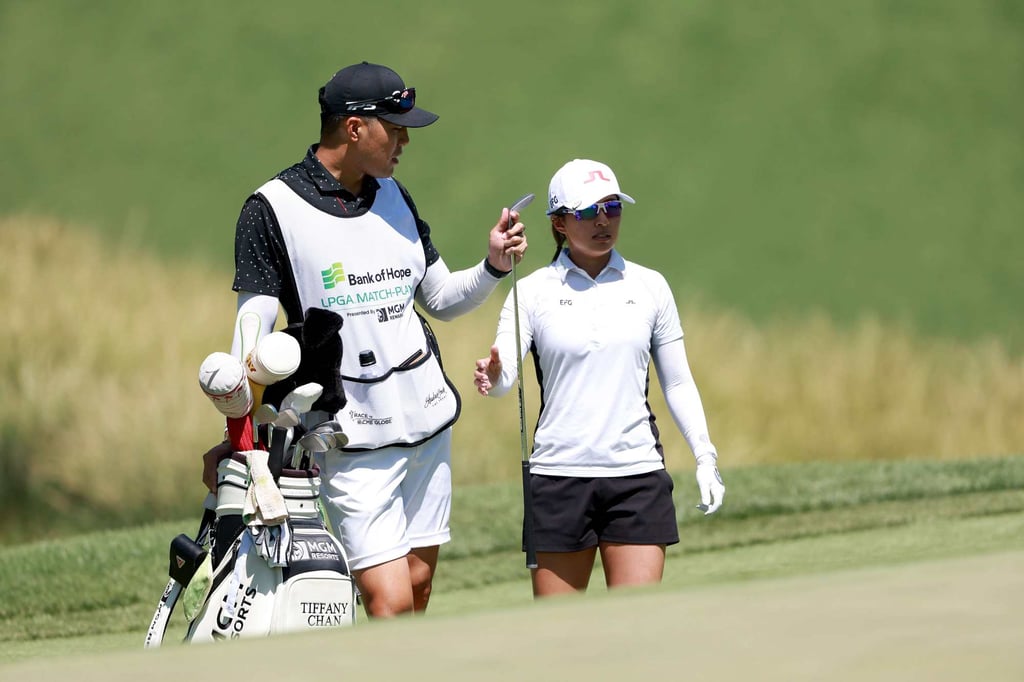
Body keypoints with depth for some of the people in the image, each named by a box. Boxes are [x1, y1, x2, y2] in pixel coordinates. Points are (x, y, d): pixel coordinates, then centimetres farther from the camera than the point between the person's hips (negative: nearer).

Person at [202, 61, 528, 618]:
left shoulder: (393, 197, 12)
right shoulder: (273, 208, -7)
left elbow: (440, 299, 20)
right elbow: (253, 329, -8)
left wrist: (494, 265, 1)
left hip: (428, 420, 6)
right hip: (352, 436, -6)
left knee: (418, 589, 6)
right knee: (389, 602, -15)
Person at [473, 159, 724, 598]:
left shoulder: (649, 287, 8)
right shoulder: (533, 292, 2)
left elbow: (678, 384, 14)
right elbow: (503, 374, -10)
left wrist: (705, 458, 7)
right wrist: (490, 376, -33)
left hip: (638, 476, 1)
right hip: (558, 476, -1)